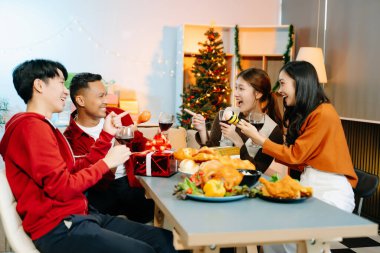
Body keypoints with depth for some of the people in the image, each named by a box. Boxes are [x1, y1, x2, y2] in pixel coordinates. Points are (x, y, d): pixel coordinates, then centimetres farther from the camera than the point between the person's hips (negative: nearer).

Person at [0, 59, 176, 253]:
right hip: (58, 229, -10)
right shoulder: (31, 126, -14)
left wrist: (107, 135, 12)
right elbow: (63, 189, -18)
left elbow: (77, 171, 14)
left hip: (78, 216, 10)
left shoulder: (41, 126, 19)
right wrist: (107, 162, -7)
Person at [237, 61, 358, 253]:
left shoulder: (324, 114, -15)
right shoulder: (301, 113, 13)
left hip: (332, 190, -8)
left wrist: (259, 139, -5)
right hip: (309, 185, 8)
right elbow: (298, 160, 9)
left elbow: (295, 155, -10)